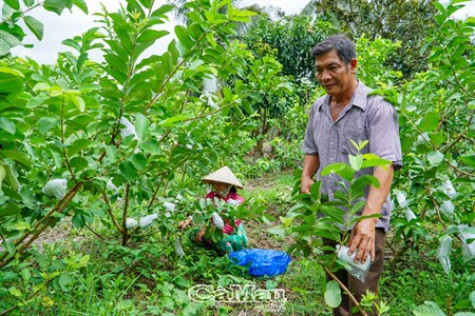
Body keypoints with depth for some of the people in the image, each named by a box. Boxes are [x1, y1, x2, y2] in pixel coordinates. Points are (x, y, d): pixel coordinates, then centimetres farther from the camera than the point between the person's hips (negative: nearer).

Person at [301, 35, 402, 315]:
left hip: (365, 219, -6)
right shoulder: (318, 108, 6)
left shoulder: (377, 107, -14)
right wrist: (306, 177, 0)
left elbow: (385, 166, -24)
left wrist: (369, 218, -35)